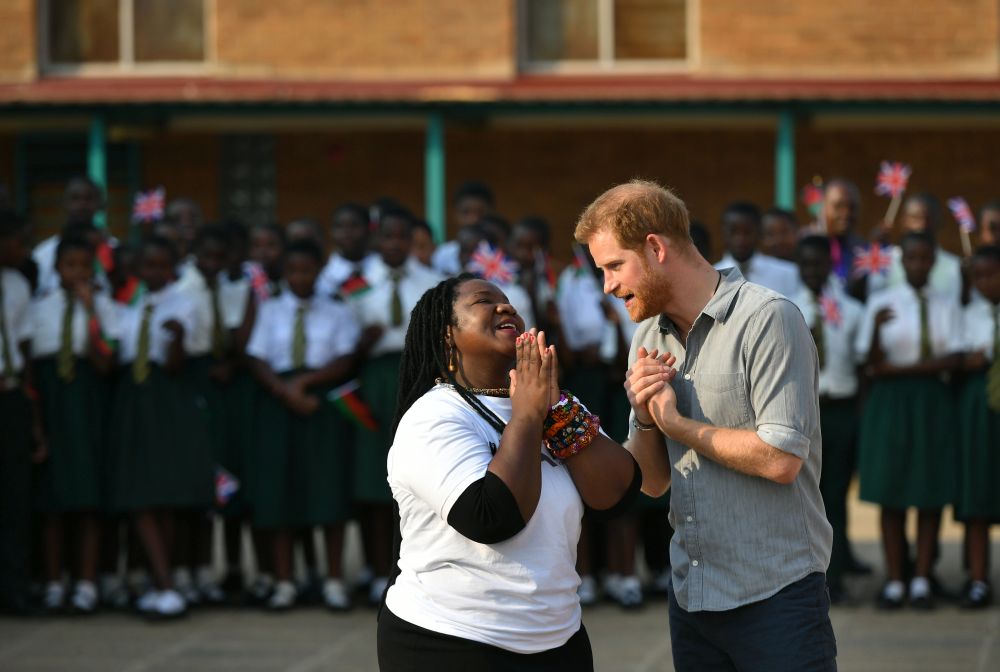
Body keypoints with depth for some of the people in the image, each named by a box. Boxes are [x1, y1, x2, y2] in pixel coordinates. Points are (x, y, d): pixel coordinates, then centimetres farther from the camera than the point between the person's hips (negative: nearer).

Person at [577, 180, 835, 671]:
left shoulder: (767, 319, -12)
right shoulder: (649, 337, 12)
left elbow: (781, 460, -20)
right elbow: (652, 482, 14)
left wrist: (677, 423, -10)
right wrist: (644, 418, -6)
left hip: (775, 594, -7)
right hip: (691, 591, 7)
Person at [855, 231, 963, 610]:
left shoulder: (947, 306, 7)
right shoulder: (881, 302, 4)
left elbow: (952, 360, -4)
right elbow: (872, 363, -4)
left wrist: (896, 369, -11)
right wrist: (876, 327, -24)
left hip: (933, 403, 1)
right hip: (890, 402, -1)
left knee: (931, 493, -1)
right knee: (892, 494, -2)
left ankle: (922, 581, 5)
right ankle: (894, 582, 2)